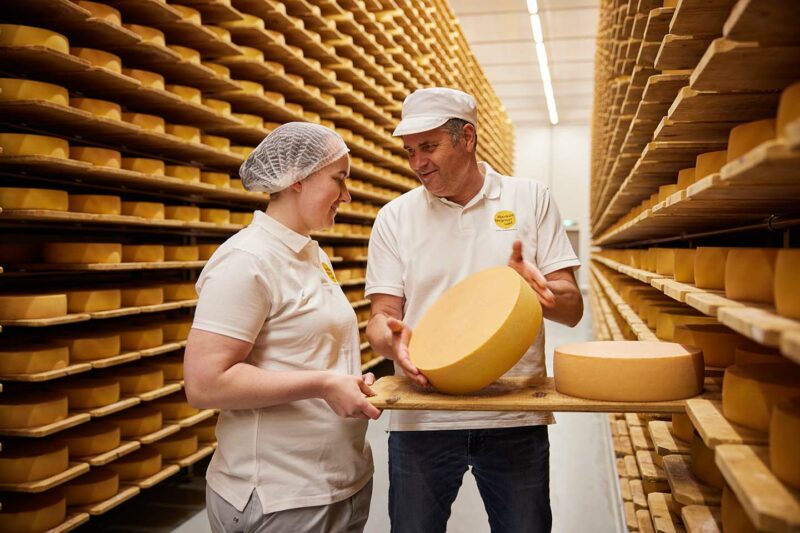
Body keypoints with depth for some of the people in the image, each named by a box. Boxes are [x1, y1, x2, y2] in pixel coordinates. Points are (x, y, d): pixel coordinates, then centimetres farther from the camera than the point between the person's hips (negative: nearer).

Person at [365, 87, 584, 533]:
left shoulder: (531, 199, 2)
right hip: (422, 418, 1)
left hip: (516, 416, 0)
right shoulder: (395, 217, 4)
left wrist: (534, 284, -21)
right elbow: (382, 316, 2)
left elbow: (572, 310, 1)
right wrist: (390, 337, -22)